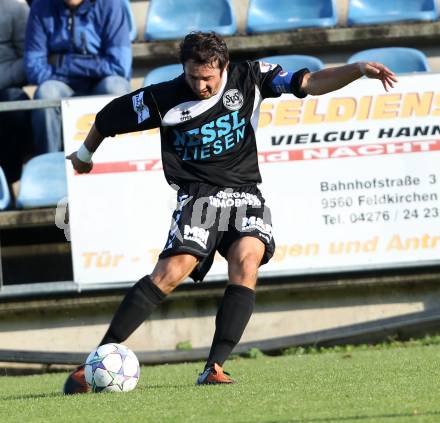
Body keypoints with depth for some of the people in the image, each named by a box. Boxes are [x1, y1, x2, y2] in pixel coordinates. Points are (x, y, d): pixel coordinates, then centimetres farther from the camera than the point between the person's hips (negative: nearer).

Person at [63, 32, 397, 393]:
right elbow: (109, 116, 11)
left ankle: (215, 367, -27)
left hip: (244, 193, 2)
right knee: (173, 271, -24)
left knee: (247, 258, -28)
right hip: (198, 196, -2)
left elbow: (310, 83, -2)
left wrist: (359, 70, -15)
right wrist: (85, 154, 26)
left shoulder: (249, 79, 0)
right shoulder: (164, 99, -4)